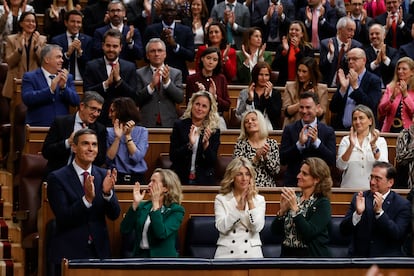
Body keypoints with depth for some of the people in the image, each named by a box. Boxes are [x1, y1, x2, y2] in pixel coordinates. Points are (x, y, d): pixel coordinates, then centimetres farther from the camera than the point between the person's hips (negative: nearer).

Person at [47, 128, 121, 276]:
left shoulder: (104, 175, 4)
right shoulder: (57, 178, -6)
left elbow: (114, 215, -1)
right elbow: (63, 218, -14)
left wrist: (107, 192, -19)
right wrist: (87, 198, -27)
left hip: (99, 251, 3)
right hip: (69, 252, -3)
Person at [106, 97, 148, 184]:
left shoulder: (142, 131, 5)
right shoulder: (109, 132, 7)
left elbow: (136, 158, -7)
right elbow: (108, 160, -4)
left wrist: (128, 135, -6)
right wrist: (117, 137, -9)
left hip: (137, 178, 0)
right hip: (116, 177, 0)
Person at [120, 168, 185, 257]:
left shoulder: (176, 210, -3)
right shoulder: (143, 206, 10)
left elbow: (161, 234, -19)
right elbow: (125, 230, 0)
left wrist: (156, 203, -17)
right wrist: (135, 203, -7)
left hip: (162, 256, -3)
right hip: (140, 255, 3)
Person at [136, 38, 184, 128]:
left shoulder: (176, 73, 9)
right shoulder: (140, 73, 6)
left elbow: (180, 98, -2)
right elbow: (137, 100, -4)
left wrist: (167, 82, -16)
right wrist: (152, 85, -18)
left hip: (169, 124, 1)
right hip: (147, 124, -1)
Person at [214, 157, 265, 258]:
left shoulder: (259, 199, 10)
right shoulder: (221, 199, 7)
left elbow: (257, 227, -3)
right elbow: (222, 227, -6)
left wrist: (250, 201, -5)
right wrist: (239, 206, -12)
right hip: (227, 252, -1)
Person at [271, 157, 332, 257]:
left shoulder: (322, 203, -2)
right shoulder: (293, 198, 10)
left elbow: (309, 233, -15)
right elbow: (275, 230, 6)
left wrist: (295, 208, -16)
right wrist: (282, 210, -8)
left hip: (312, 254, -3)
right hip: (288, 253, 4)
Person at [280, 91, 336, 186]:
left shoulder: (328, 131, 4)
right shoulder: (289, 129, 5)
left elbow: (332, 161, -4)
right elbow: (282, 160, -2)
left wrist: (317, 142, -15)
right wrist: (299, 144, -16)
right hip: (293, 183, 0)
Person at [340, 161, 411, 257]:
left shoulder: (403, 205, -2)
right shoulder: (359, 197, 6)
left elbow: (398, 235, -13)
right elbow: (344, 231, 1)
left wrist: (379, 211, -20)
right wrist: (357, 213, -17)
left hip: (387, 260, -2)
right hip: (359, 255, 2)